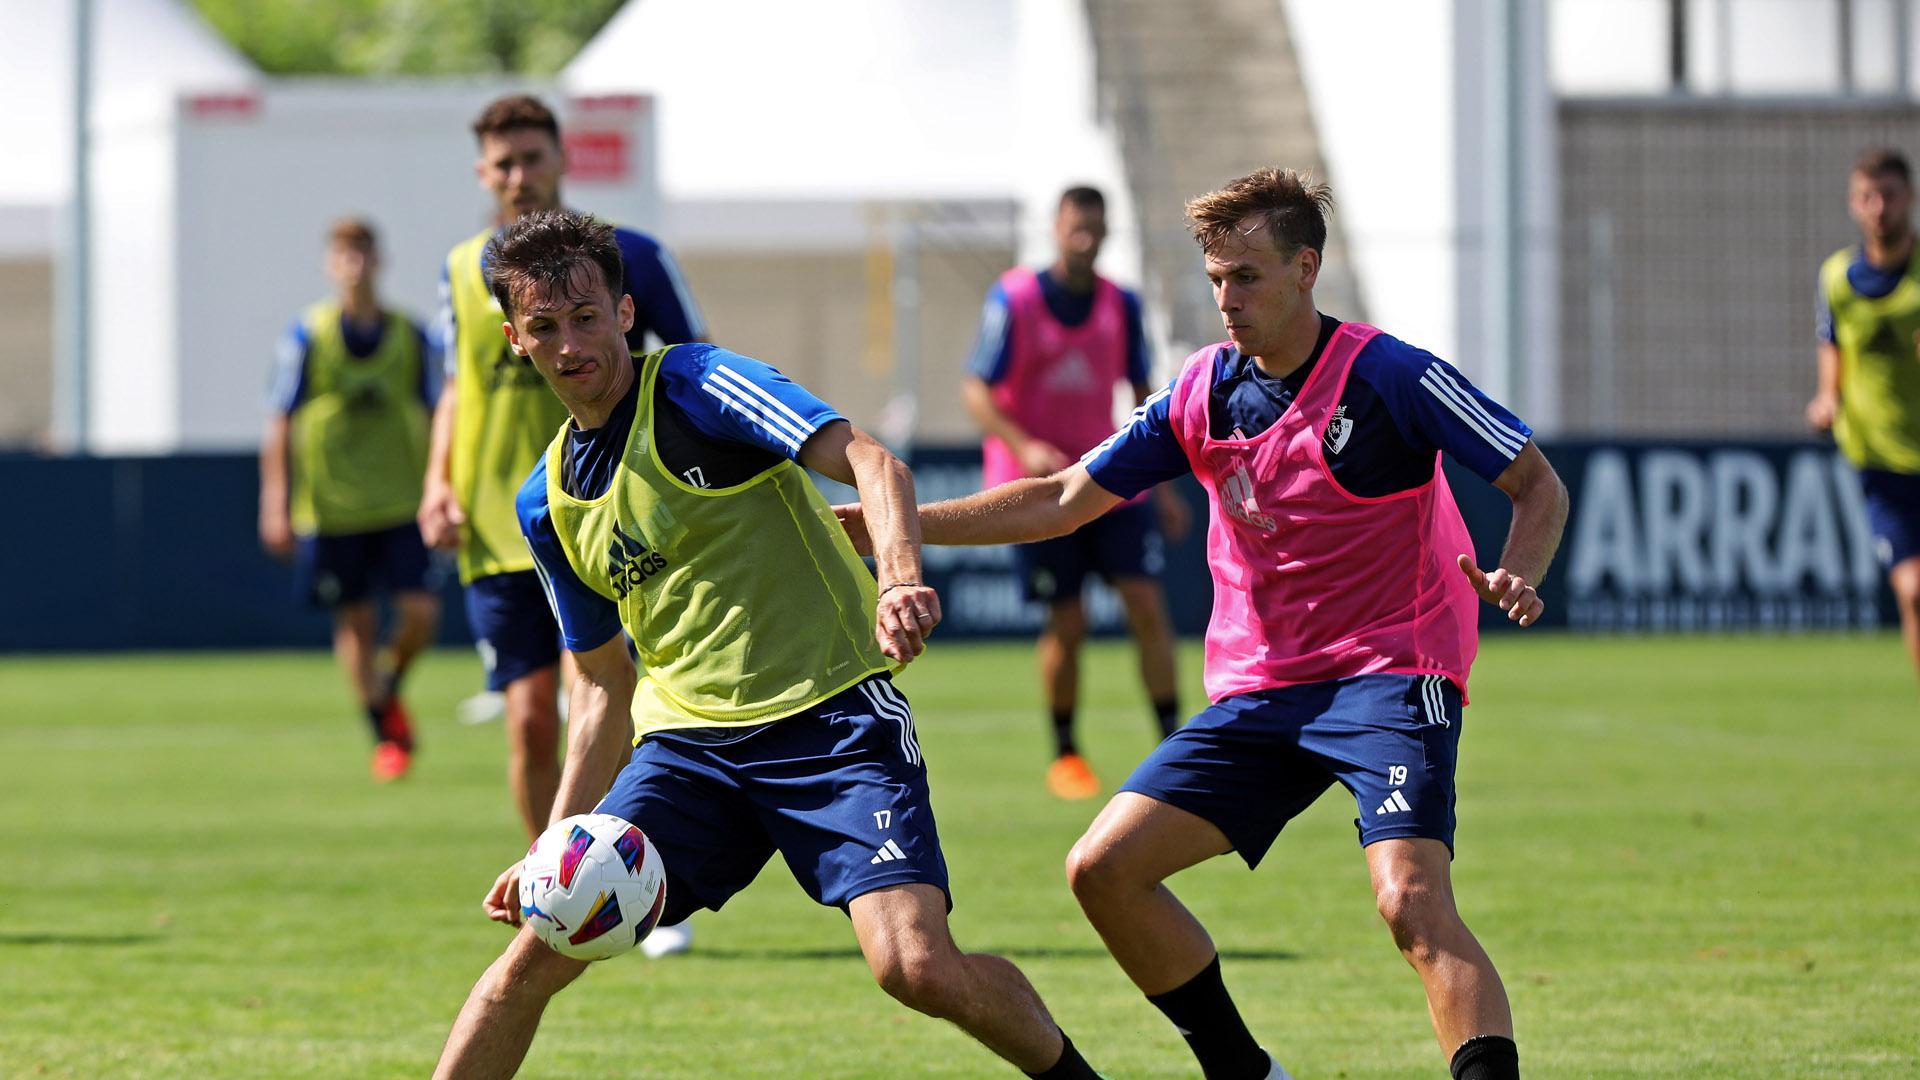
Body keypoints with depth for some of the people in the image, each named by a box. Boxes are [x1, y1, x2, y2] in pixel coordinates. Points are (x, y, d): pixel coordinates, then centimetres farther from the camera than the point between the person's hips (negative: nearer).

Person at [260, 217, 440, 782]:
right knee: (355, 623, 3)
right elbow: (281, 423, -1)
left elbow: (434, 422, 11)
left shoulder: (411, 337, 3)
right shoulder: (306, 335, -3)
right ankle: (384, 734, 18)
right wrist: (275, 503, -6)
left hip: (402, 504, 1)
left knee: (421, 612, -10)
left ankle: (391, 687, 21)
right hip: (332, 508, -1)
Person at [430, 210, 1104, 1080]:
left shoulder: (697, 387, -7)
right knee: (537, 952, -8)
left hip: (832, 715, -5)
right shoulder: (547, 503, 12)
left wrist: (902, 576, -41)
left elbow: (869, 462, -21)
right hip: (687, 740, 5)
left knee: (919, 968, -21)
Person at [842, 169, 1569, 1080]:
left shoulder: (1391, 378, -11)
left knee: (1411, 902, -28)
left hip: (1389, 676, -6)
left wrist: (1517, 576, -25)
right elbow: (1063, 500, 12)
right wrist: (893, 521, 6)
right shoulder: (1202, 391, 4)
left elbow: (1539, 484, -4)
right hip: (1257, 689, 6)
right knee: (1103, 868, -3)